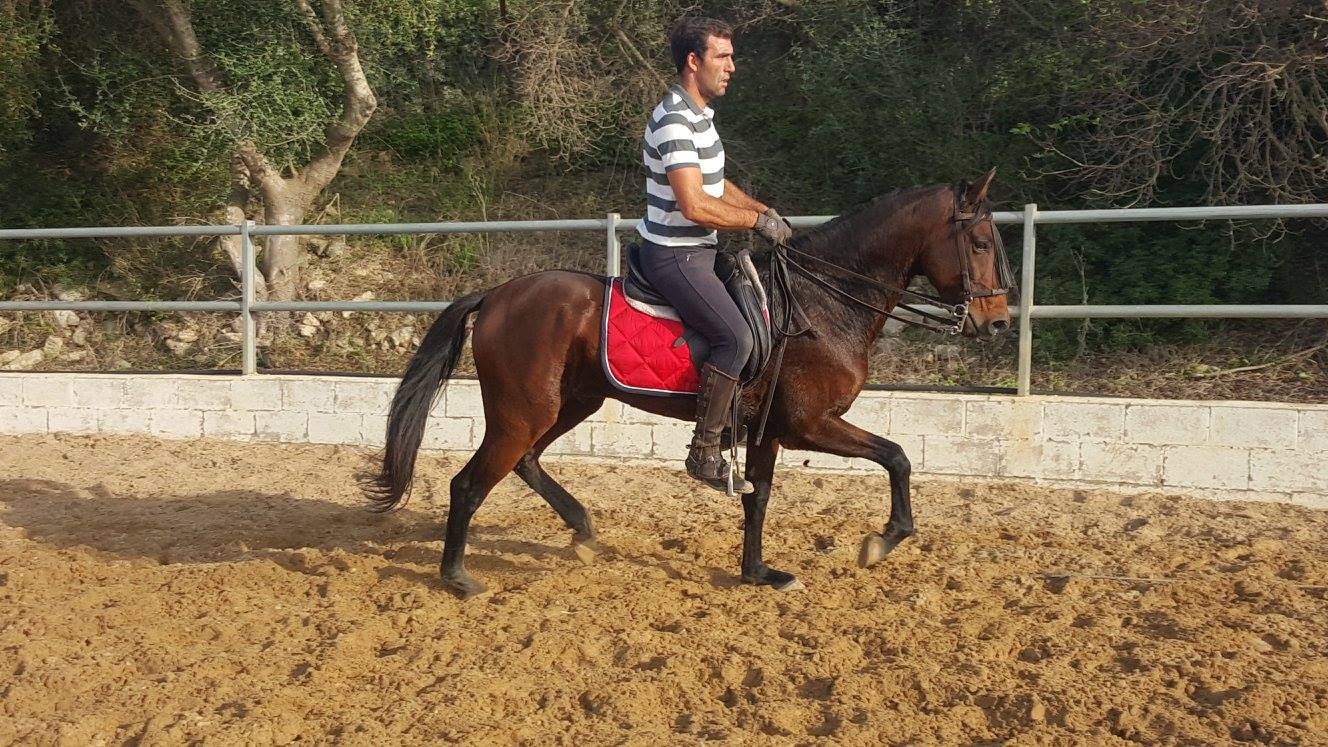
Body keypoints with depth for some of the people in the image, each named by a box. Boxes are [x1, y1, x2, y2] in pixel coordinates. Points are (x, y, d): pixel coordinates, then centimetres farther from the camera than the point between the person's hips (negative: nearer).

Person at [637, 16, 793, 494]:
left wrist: (763, 209, 10)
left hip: (698, 250, 11)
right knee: (736, 336, -20)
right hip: (675, 256, -11)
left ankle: (741, 411, 27)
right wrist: (757, 222, -17)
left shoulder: (699, 114, 11)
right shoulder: (674, 122, -22)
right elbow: (694, 205, -28)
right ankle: (704, 453, -12)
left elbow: (714, 183, 24)